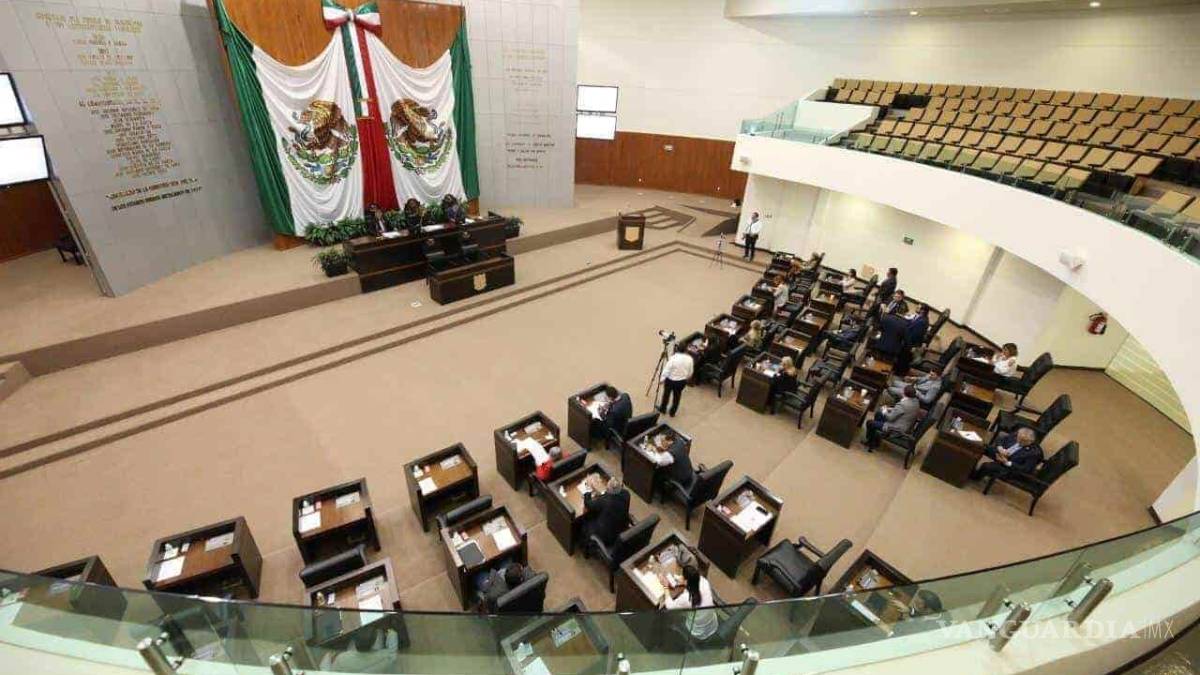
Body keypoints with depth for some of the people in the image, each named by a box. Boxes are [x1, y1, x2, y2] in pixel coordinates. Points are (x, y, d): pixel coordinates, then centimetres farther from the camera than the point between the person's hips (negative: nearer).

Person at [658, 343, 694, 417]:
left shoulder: (673, 358, -22)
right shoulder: (689, 359, -9)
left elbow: (666, 369, -19)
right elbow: (690, 372, 2)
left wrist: (662, 379, -9)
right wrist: (686, 378, 20)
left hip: (671, 380, -3)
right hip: (682, 381, 3)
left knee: (666, 394, 18)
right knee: (677, 396, 18)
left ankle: (663, 409, 35)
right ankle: (673, 412, 29)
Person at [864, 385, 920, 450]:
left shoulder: (903, 404, -31)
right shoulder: (916, 402, -4)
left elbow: (890, 417, -24)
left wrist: (884, 411, -6)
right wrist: (891, 409, 5)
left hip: (897, 429, -10)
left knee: (870, 423, 2)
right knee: (878, 414, 22)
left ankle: (871, 443, 22)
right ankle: (875, 437, 28)